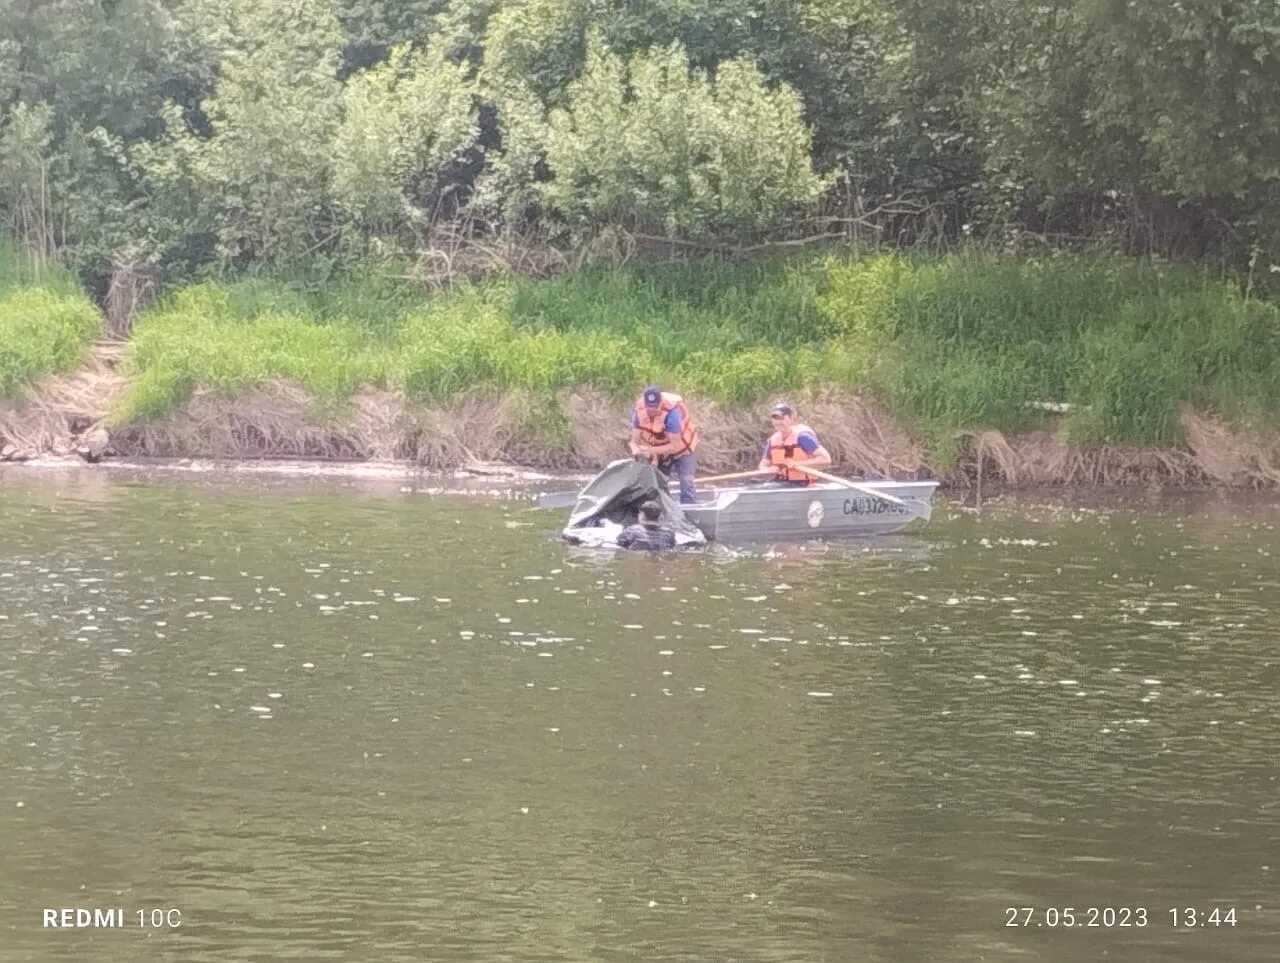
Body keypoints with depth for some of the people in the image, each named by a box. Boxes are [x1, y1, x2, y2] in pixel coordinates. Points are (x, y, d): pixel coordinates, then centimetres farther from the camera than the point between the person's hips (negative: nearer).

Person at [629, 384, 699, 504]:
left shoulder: (671, 411, -37)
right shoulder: (639, 411, -24)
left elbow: (675, 445, -34)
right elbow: (635, 440, -20)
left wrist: (651, 450, -42)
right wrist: (636, 450, -43)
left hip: (681, 444, -4)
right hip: (660, 450, 4)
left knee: (686, 482, -13)